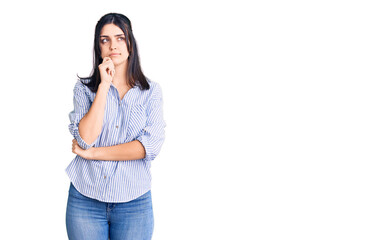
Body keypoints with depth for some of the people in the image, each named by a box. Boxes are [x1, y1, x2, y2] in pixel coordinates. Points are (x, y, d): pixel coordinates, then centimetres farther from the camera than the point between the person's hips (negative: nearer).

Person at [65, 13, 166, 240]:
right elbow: (86, 138, -13)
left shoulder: (151, 91, 2)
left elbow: (151, 146, -10)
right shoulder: (84, 88, 3)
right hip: (86, 200, 0)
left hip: (134, 203, 0)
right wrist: (104, 85, -12)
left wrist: (92, 153, -9)